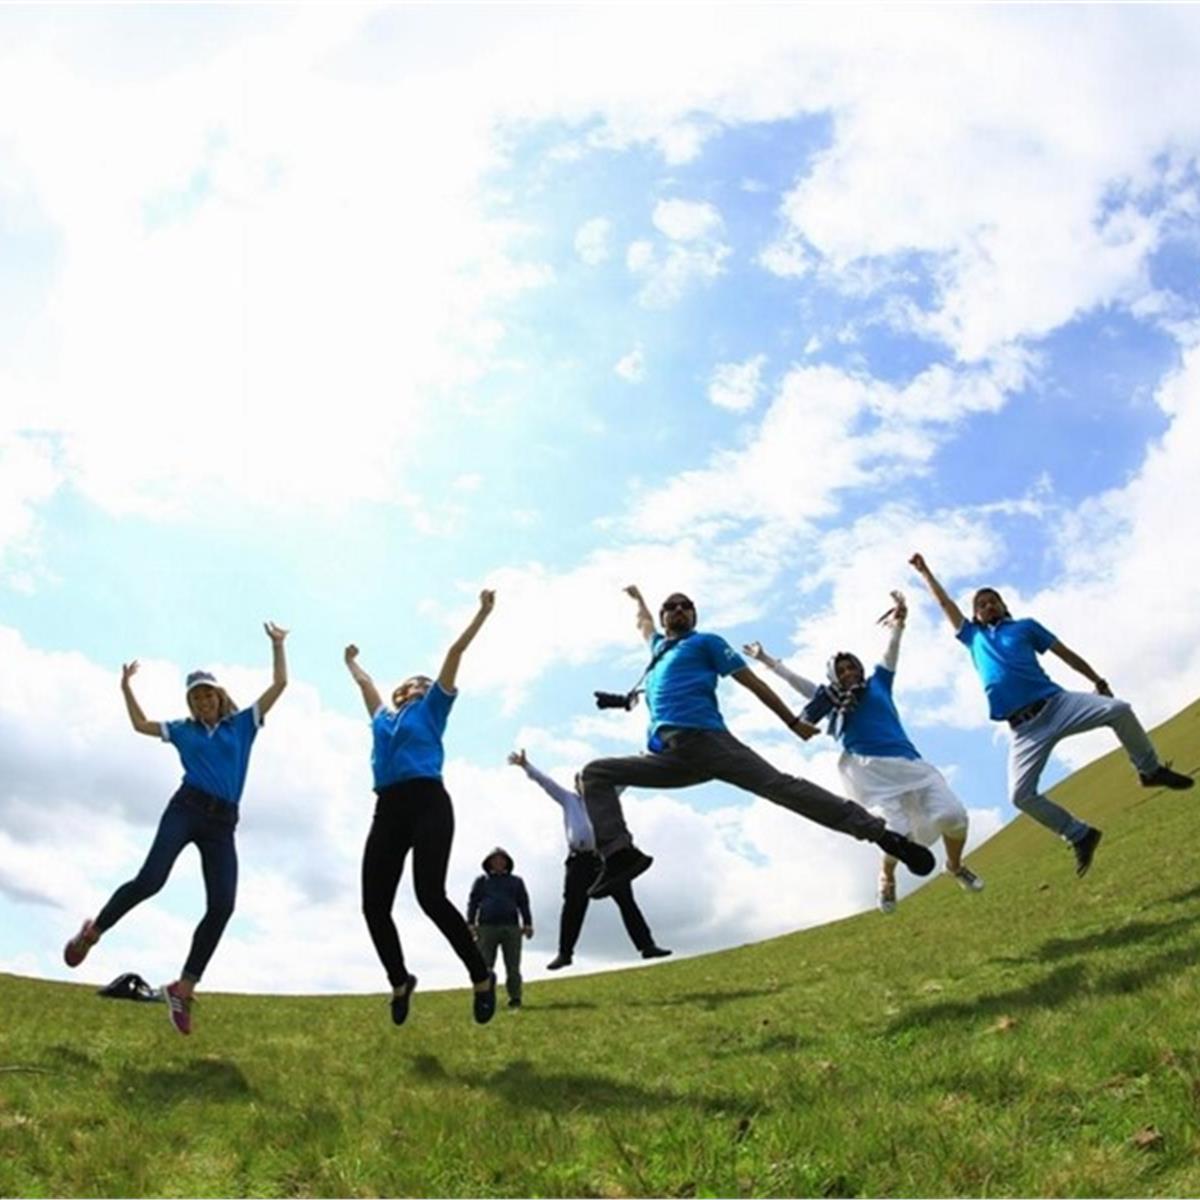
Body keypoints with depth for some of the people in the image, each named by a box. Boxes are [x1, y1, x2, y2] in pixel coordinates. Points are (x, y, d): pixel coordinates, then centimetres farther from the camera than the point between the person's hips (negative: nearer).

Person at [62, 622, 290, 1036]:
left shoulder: (243, 722, 15)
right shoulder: (183, 730, 17)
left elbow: (279, 683, 13)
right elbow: (141, 724, 30)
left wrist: (277, 645, 9)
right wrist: (126, 688, 25)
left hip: (222, 823, 1)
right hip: (187, 808, 0)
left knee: (222, 905, -11)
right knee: (150, 880, -18)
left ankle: (183, 989, -3)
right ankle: (92, 932, 10)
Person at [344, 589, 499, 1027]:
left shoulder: (430, 709, 15)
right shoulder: (382, 718, 27)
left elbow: (454, 654, 11)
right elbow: (364, 682, 44)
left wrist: (482, 613, 10)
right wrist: (351, 662, 63)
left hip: (428, 804, -6)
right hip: (388, 811, 6)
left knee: (431, 896, -17)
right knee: (373, 906, -1)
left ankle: (482, 978, -4)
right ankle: (400, 982, 21)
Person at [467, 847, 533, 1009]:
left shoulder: (516, 881, 21)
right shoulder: (481, 881, 20)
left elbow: (524, 904, 15)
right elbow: (473, 903, 13)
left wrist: (528, 925, 1)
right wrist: (470, 924, -1)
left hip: (511, 928, 0)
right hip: (486, 927, 0)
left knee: (513, 966, -5)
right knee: (485, 965, -7)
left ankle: (515, 998, -1)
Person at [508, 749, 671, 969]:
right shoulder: (568, 799, 15)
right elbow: (544, 781, 8)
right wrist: (525, 765, -1)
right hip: (580, 860, -1)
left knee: (627, 902, -2)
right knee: (573, 908, 0)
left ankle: (647, 945, -1)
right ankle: (564, 953, 9)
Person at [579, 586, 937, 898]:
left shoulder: (706, 642, 18)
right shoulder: (659, 647, 35)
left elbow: (753, 681, 13)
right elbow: (643, 623, 60)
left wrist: (793, 722, 10)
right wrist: (636, 597, 75)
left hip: (705, 740, -6)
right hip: (671, 758, 6)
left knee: (779, 785, -21)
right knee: (596, 773, -3)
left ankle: (881, 834, -27)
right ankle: (619, 852, -26)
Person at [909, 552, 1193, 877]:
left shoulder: (1025, 625, 18)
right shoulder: (973, 637, 21)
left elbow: (1064, 652, 18)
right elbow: (945, 603, 27)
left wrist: (1097, 680, 14)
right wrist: (924, 571, 32)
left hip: (1056, 703, 0)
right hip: (1024, 728, 1)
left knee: (1119, 710, -23)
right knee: (1021, 795, -16)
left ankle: (1151, 770, 3)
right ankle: (1080, 836, 1)